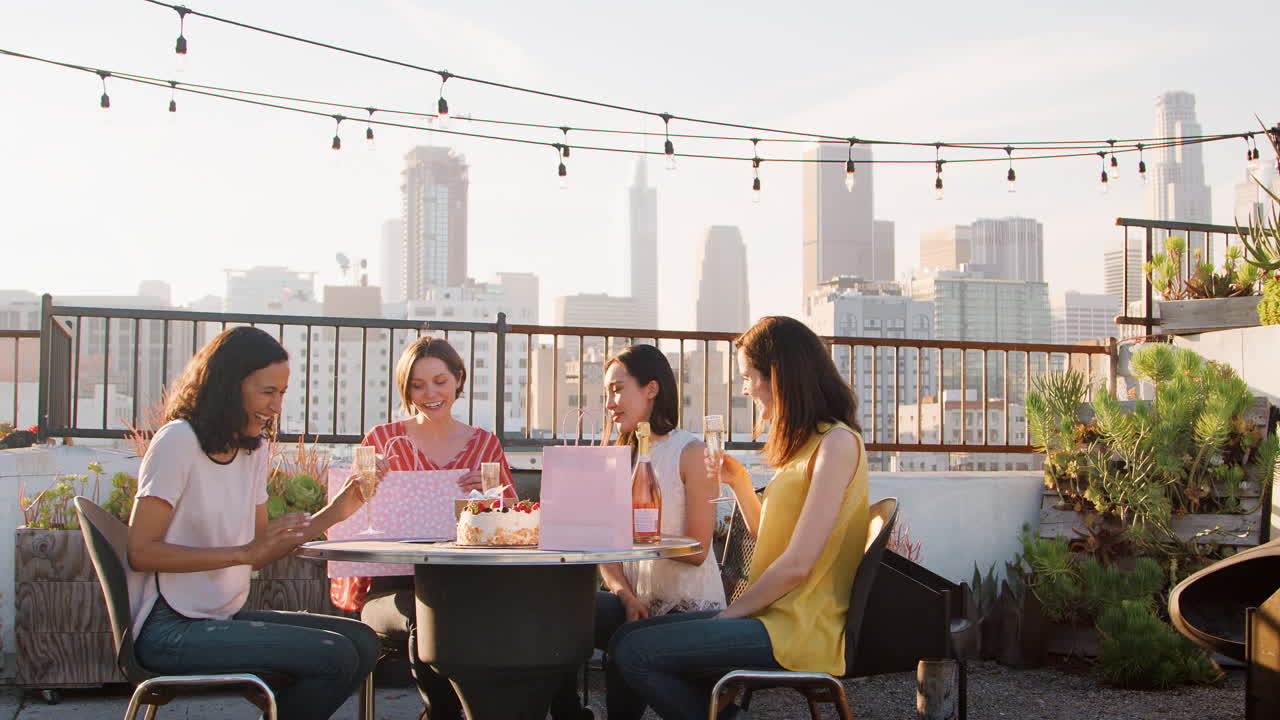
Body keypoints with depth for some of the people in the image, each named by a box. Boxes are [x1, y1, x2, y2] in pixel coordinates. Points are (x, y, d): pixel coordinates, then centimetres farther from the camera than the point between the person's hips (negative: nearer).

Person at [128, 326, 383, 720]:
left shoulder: (254, 449, 13)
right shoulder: (178, 441, -12)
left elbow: (259, 550, 11)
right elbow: (141, 551, -17)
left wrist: (333, 513, 0)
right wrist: (244, 553, -20)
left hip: (224, 619, 9)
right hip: (170, 631, -8)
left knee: (362, 643, -1)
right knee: (333, 656, -19)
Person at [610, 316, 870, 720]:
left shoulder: (837, 443, -14)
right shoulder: (806, 443, 18)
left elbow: (797, 564, -19)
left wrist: (729, 613, -10)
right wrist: (739, 482, 8)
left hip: (801, 630, -10)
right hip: (776, 616, 10)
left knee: (634, 652, -16)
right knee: (630, 636, 7)